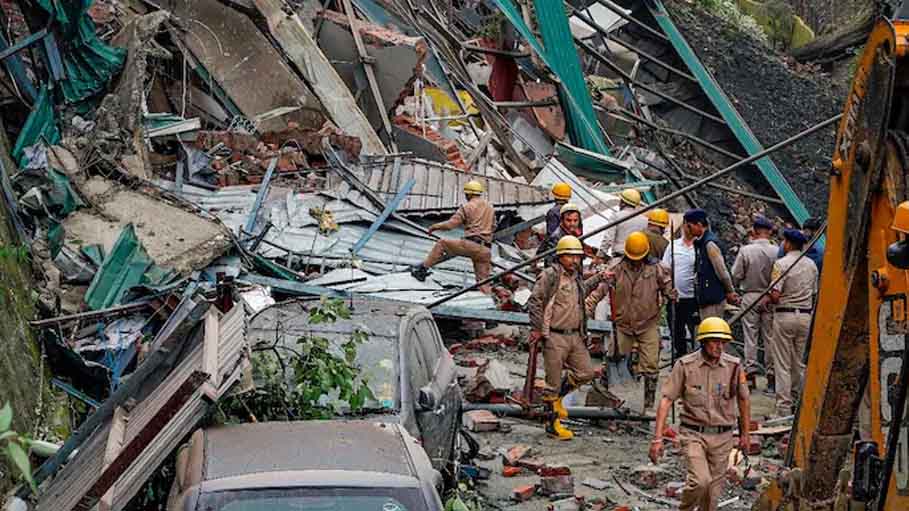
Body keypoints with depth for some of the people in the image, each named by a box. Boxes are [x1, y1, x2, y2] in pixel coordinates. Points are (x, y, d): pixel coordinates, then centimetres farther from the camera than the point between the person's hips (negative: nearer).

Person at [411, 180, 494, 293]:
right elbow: (493, 227, 31)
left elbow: (450, 224, -1)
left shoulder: (467, 206, 0)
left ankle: (423, 268, 8)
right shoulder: (490, 208, 21)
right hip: (485, 250, 6)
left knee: (441, 244, 10)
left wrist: (435, 226, 15)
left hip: (471, 245, -6)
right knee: (483, 282, 9)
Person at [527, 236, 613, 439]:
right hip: (554, 337, -8)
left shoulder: (576, 277, 13)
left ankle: (556, 398, 30)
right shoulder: (550, 275, -12)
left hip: (575, 336, 8)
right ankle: (552, 424, 11)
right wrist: (537, 329, -13)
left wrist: (598, 278, 31)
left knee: (586, 372, 9)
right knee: (553, 381, 0)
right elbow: (534, 301, -14)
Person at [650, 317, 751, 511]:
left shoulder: (734, 366, -1)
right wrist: (657, 438, -14)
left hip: (722, 436, 3)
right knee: (700, 481, -21)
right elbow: (666, 400, -8)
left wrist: (745, 435, 18)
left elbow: (744, 400, 13)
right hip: (694, 434, -3)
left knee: (713, 492, 6)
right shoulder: (685, 365, -8)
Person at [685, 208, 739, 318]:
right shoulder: (700, 242, 12)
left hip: (713, 299, -10)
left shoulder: (710, 244, -17)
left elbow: (722, 271, -16)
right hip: (705, 298, 10)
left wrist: (730, 292, -6)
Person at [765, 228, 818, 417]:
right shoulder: (811, 264, 7)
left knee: (783, 364, -1)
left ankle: (784, 407, -3)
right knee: (800, 362, 15)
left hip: (785, 315, -6)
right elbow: (814, 293, 11)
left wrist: (767, 299, 2)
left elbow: (775, 296, -18)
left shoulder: (781, 264, -13)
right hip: (806, 315, 6)